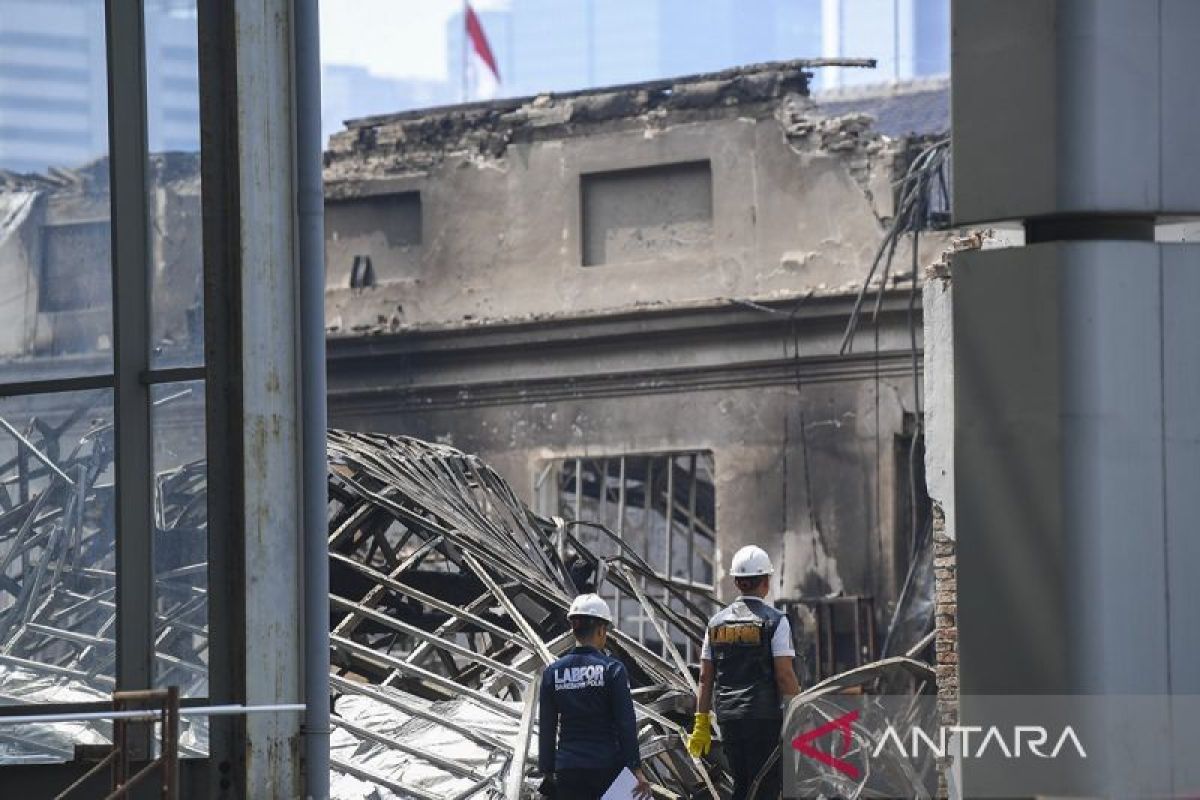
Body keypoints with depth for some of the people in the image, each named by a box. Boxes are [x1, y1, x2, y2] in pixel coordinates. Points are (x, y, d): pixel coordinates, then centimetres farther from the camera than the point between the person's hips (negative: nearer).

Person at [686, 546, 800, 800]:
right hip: (764, 717, -5)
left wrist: (701, 724, 15)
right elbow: (785, 675, -12)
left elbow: (705, 678, 11)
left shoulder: (717, 622, 9)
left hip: (728, 718, 5)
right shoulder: (774, 621, -6)